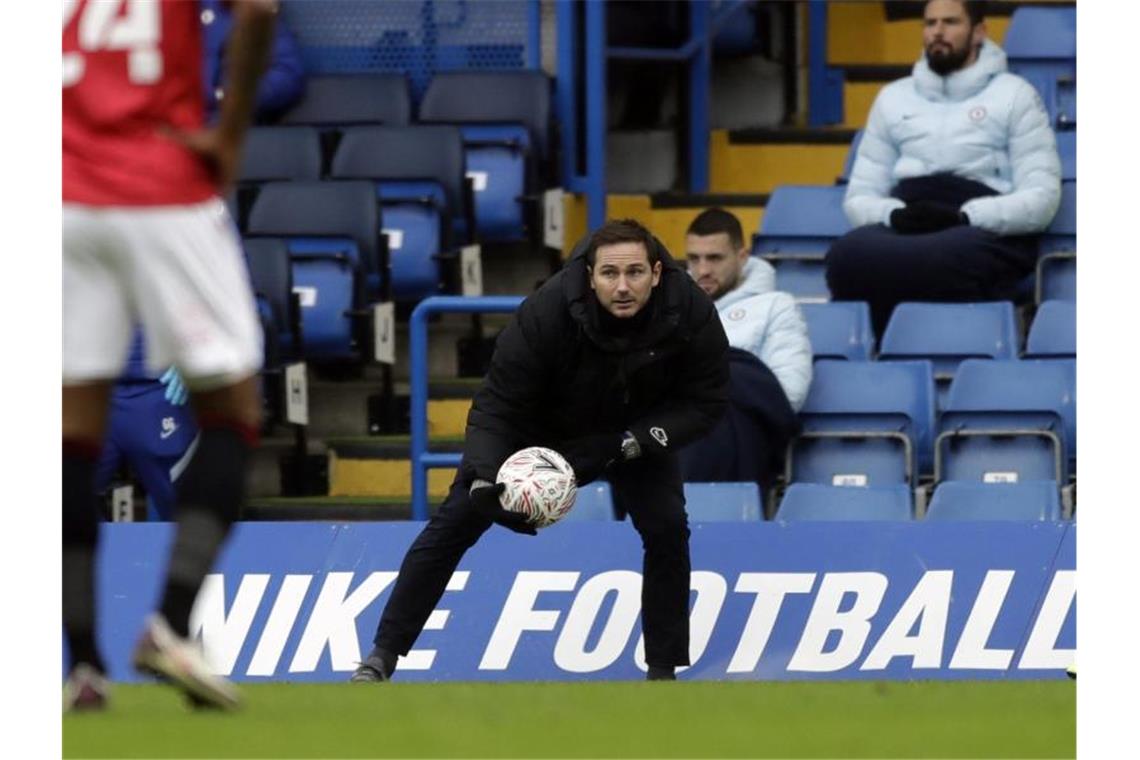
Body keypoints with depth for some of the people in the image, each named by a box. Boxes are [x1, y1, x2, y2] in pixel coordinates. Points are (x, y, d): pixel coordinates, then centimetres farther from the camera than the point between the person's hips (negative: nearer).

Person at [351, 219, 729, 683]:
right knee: (455, 522, -7)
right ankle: (383, 655, 1)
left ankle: (663, 670, -1)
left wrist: (636, 442, -31)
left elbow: (705, 402, -18)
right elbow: (496, 406, -30)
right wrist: (483, 478, -45)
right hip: (538, 426, -2)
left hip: (634, 432, 2)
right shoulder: (546, 313, -37)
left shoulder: (690, 314, -31)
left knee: (667, 529, -16)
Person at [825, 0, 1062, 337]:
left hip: (986, 232, -3)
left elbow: (1042, 199, 2)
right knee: (849, 253, -35)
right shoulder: (894, 98, 24)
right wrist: (895, 216, -5)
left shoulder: (1014, 95, 12)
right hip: (901, 230, 3)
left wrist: (963, 217, -14)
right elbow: (859, 199, 20)